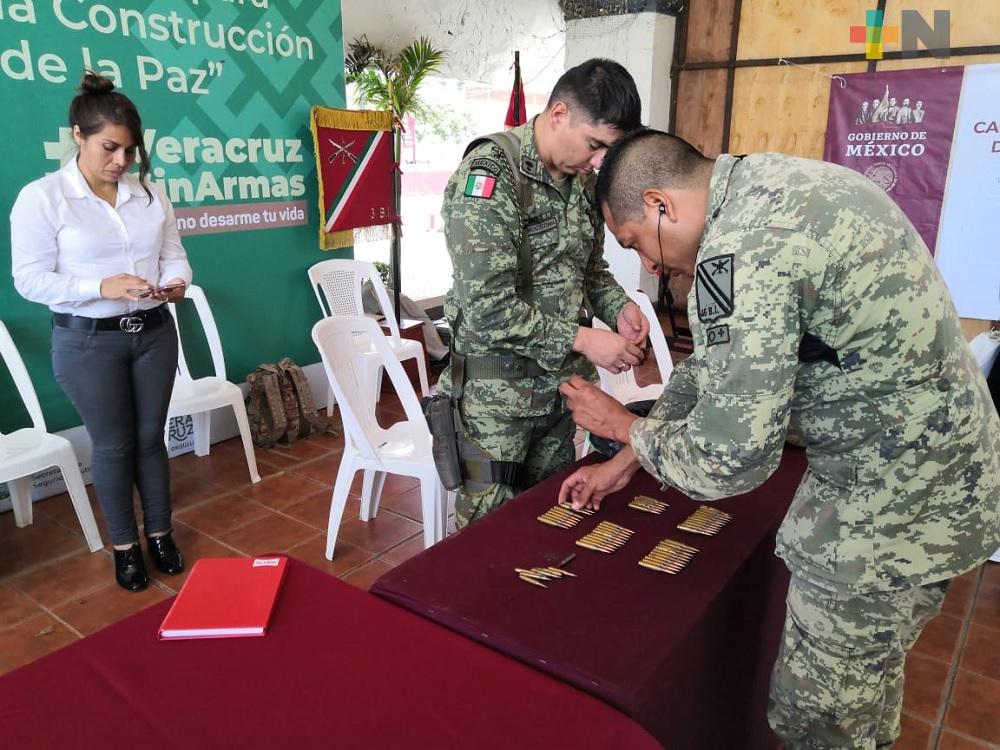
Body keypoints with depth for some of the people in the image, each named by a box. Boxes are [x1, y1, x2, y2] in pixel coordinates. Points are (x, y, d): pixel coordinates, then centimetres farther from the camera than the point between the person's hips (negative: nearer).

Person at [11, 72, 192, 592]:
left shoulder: (149, 193, 3)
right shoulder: (41, 197, -8)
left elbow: (174, 253, 6)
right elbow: (30, 280, -11)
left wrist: (177, 281, -17)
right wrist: (102, 286, -25)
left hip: (154, 332, 3)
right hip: (88, 340, -3)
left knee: (151, 436, 13)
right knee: (113, 444, 7)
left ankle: (160, 534, 30)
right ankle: (124, 545, 26)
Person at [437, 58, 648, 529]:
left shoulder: (582, 179, 6)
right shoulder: (490, 174, -18)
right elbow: (488, 305, -24)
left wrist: (619, 307, -2)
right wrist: (581, 339, -21)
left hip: (560, 382, 7)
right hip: (496, 389, -7)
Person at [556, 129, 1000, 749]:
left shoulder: (740, 250, -28)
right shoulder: (768, 182, 5)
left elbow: (729, 459, -26)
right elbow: (721, 360, 12)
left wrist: (628, 428, -6)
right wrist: (624, 463, 13)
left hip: (892, 505, -9)